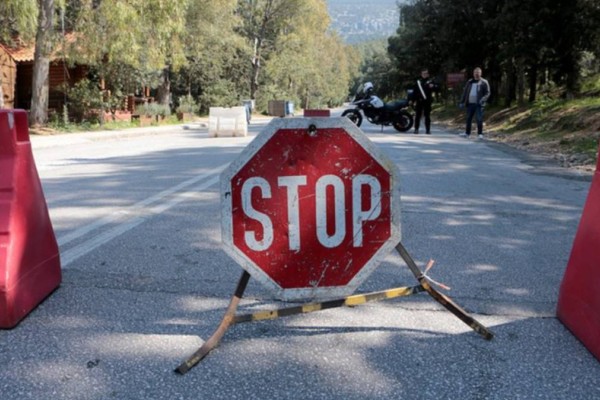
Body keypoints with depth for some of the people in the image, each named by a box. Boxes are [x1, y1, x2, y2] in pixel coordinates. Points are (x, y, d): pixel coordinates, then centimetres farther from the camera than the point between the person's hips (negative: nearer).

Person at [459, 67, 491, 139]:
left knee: (479, 119, -6)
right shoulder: (469, 82, 14)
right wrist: (462, 102, 12)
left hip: (478, 104, -4)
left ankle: (480, 134, 1)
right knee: (468, 119, 8)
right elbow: (465, 92, 17)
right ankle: (467, 133, 18)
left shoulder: (484, 82, 1)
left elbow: (488, 93, -2)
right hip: (470, 103, 4)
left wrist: (483, 99, -20)